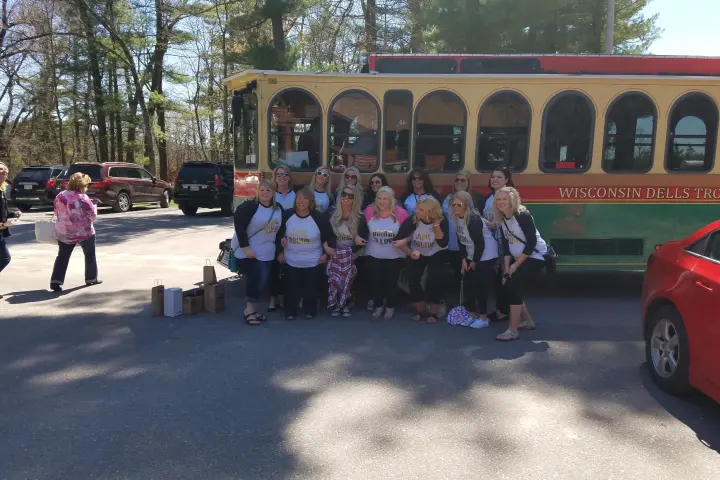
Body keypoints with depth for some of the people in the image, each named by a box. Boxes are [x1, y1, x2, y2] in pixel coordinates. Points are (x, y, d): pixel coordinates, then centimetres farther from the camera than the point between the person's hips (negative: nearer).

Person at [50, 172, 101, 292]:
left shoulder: (60, 196, 1)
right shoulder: (83, 198, -16)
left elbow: (56, 212, 13)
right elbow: (93, 216, -12)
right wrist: (94, 205, 3)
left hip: (63, 233, 4)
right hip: (84, 232, -4)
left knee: (62, 257, 9)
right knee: (90, 255, 15)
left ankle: (55, 282, 0)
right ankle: (91, 278, 25)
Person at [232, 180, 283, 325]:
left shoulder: (279, 208, 6)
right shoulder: (249, 206, -14)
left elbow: (281, 227, 19)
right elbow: (239, 227, -18)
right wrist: (246, 247, -22)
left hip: (266, 252, 6)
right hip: (247, 250, -6)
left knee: (262, 279, 7)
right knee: (254, 278, -10)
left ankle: (251, 309, 23)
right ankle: (251, 309, 6)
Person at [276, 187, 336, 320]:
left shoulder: (319, 217, -13)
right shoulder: (287, 215, -6)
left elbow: (330, 237, -3)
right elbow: (279, 234, 7)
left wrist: (326, 254, -4)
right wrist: (279, 252, 6)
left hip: (312, 261, -1)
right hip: (291, 260, 2)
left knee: (310, 287, 7)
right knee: (291, 287, 7)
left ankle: (310, 310, 26)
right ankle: (290, 311, 23)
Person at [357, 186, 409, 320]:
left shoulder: (400, 213, -12)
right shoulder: (369, 212, -6)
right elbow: (362, 230, 7)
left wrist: (404, 241, -22)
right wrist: (358, 237, -12)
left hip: (394, 256, -2)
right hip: (373, 255, 2)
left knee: (391, 282, 7)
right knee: (375, 281, 7)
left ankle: (390, 307, 31)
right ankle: (378, 306, 30)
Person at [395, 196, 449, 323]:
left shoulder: (441, 220, -25)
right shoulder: (412, 220, -25)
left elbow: (443, 243, -30)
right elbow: (400, 239, -17)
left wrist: (436, 225, -38)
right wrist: (410, 253, -29)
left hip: (436, 255, -1)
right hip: (417, 254, 2)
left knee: (434, 280, -18)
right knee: (412, 279, -12)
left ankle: (433, 312, 1)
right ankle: (419, 310, 10)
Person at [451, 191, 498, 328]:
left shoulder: (473, 219, -26)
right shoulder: (457, 218, -2)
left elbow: (480, 244, -23)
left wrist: (475, 261, -12)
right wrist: (464, 259, 2)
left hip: (486, 256, -8)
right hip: (471, 256, 8)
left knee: (480, 286, -6)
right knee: (467, 284, 8)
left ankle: (483, 318, 7)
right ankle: (472, 314, 22)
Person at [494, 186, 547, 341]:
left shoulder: (523, 215, -21)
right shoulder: (502, 219, 2)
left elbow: (532, 242, -22)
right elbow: (506, 245, 5)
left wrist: (516, 265, -18)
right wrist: (506, 267, -2)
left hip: (535, 256, -8)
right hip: (519, 258, 8)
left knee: (513, 285, -20)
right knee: (509, 286, 5)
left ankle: (513, 331, -14)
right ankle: (528, 322, 24)